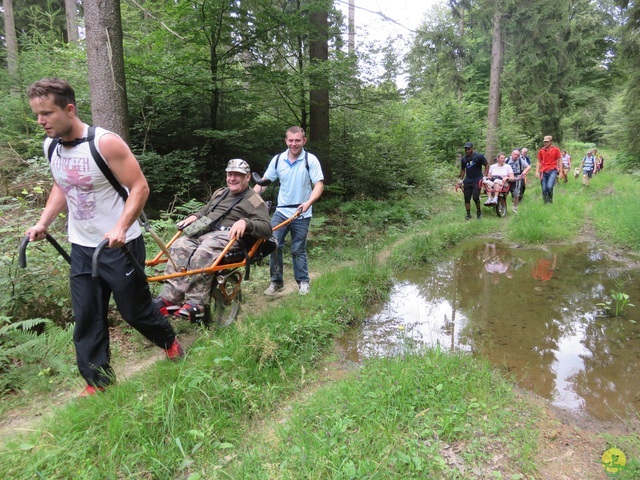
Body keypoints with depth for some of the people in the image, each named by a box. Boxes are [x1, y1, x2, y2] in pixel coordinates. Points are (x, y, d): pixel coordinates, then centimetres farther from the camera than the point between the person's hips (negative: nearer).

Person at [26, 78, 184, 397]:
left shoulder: (105, 142, -18)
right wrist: (43, 222, 4)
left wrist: (120, 228, -29)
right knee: (86, 318, 7)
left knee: (135, 310, 7)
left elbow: (140, 187, -18)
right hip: (81, 247, 6)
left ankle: (169, 342, 36)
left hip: (119, 245, -6)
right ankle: (98, 381, 23)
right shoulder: (51, 146, 3)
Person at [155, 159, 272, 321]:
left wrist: (245, 222, -25)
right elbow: (204, 211, 37)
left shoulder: (255, 201, 4)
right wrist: (194, 216, 14)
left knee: (203, 253, -36)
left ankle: (195, 304, -34)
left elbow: (267, 228, -8)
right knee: (179, 247, -22)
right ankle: (170, 297, -28)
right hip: (203, 232, 7)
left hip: (228, 236, -6)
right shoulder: (219, 193, 27)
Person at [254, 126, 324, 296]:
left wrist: (308, 202, -28)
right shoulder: (278, 159, 2)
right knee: (274, 245, -3)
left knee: (298, 250, 5)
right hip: (281, 211, 3)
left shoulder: (310, 160, -7)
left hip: (301, 214, -3)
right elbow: (264, 181, 7)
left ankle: (303, 282, 22)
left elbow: (319, 184, -11)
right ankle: (276, 281, 12)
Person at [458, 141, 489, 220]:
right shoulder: (463, 158, 6)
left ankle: (479, 211, 11)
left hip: (477, 180, -4)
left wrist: (485, 176, -11)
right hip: (467, 181, 5)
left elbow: (487, 165, -2)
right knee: (467, 198, 3)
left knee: (475, 197, -13)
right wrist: (461, 179, 10)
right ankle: (468, 214, 14)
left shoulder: (479, 156, -8)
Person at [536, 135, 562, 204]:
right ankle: (545, 202, 18)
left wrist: (560, 171, -1)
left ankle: (550, 200, 3)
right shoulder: (541, 150, 8)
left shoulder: (556, 149, 2)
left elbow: (560, 160, 4)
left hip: (552, 171, -3)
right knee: (544, 189, 3)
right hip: (543, 172, 3)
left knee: (549, 186, -21)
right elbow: (539, 162, 13)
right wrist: (537, 172, 3)